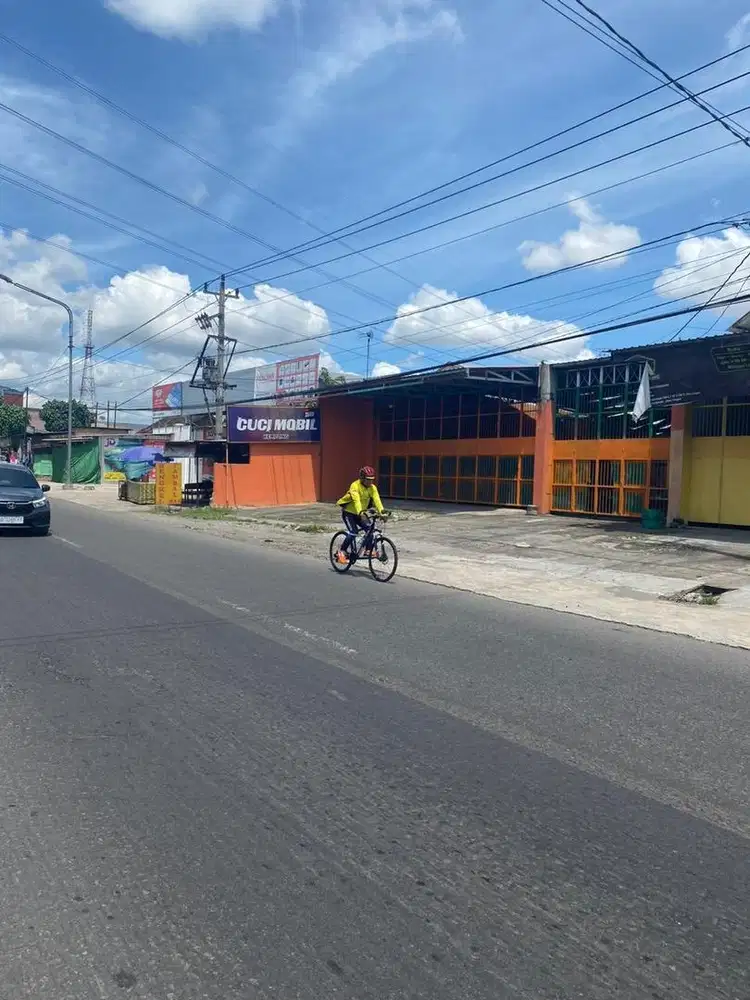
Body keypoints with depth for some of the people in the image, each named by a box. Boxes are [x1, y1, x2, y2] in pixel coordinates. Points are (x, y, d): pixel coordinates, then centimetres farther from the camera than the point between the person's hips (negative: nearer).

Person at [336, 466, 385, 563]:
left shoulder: (372, 488, -8)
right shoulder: (355, 486, -25)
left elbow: (376, 499, -22)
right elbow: (356, 500, -38)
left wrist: (381, 511, -39)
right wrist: (361, 513, -52)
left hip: (361, 513, 5)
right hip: (348, 512, -5)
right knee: (354, 532, -21)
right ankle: (342, 552, -6)